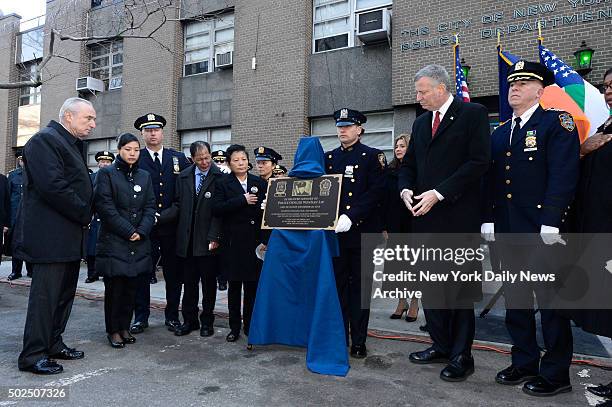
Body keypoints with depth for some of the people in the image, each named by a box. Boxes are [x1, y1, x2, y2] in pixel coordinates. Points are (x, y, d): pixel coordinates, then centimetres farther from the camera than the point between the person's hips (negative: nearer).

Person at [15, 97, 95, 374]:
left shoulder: (72, 144, 18)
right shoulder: (45, 140, -12)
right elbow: (53, 186, -23)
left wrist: (84, 216, 8)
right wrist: (85, 214, -14)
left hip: (69, 237, 10)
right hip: (51, 237, -10)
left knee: (64, 294, 15)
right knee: (45, 295, -3)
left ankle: (53, 344, 27)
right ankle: (33, 356, 8)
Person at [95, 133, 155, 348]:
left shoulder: (144, 176, 13)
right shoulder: (106, 173, -1)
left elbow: (150, 206, 8)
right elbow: (105, 206, -9)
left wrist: (141, 231, -7)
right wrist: (128, 231, -12)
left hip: (138, 242, 4)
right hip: (113, 240, -4)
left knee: (131, 287, 8)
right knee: (114, 287, 1)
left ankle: (124, 327, 20)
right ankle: (113, 330, 15)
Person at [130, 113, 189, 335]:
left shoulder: (179, 158, 9)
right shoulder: (135, 159, 3)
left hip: (172, 225, 2)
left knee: (174, 274, 8)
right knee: (142, 272, 6)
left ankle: (172, 316, 22)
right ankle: (141, 317, 20)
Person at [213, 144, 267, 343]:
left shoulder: (259, 183, 8)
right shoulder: (223, 184, 2)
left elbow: (266, 209, 5)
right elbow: (217, 208, -11)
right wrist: (242, 200, -16)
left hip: (255, 241, 1)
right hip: (233, 242, -1)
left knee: (252, 285, 6)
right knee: (234, 285, 7)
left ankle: (250, 326, 20)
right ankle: (234, 327, 20)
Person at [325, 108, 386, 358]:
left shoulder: (373, 156, 1)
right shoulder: (328, 157, 13)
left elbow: (375, 192, -10)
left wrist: (351, 217, -20)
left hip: (363, 232, -3)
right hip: (334, 232, 3)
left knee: (360, 287, 5)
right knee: (338, 286, 8)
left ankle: (359, 341, 16)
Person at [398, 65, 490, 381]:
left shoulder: (473, 114, -2)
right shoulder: (420, 122, 18)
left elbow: (479, 161, -12)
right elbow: (408, 164, 20)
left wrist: (438, 193, -16)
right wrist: (406, 189, -1)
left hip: (457, 216, -6)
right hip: (425, 216, 7)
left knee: (458, 289, 0)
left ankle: (461, 356, 13)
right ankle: (441, 346, 24)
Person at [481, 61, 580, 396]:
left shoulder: (556, 123, -4)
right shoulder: (499, 133, 16)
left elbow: (563, 176, -13)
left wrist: (550, 223, -19)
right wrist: (488, 219, 7)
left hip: (542, 231, -6)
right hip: (507, 230, 7)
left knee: (550, 300, 3)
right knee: (515, 299, 13)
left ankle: (556, 373, 17)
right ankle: (524, 362, 28)